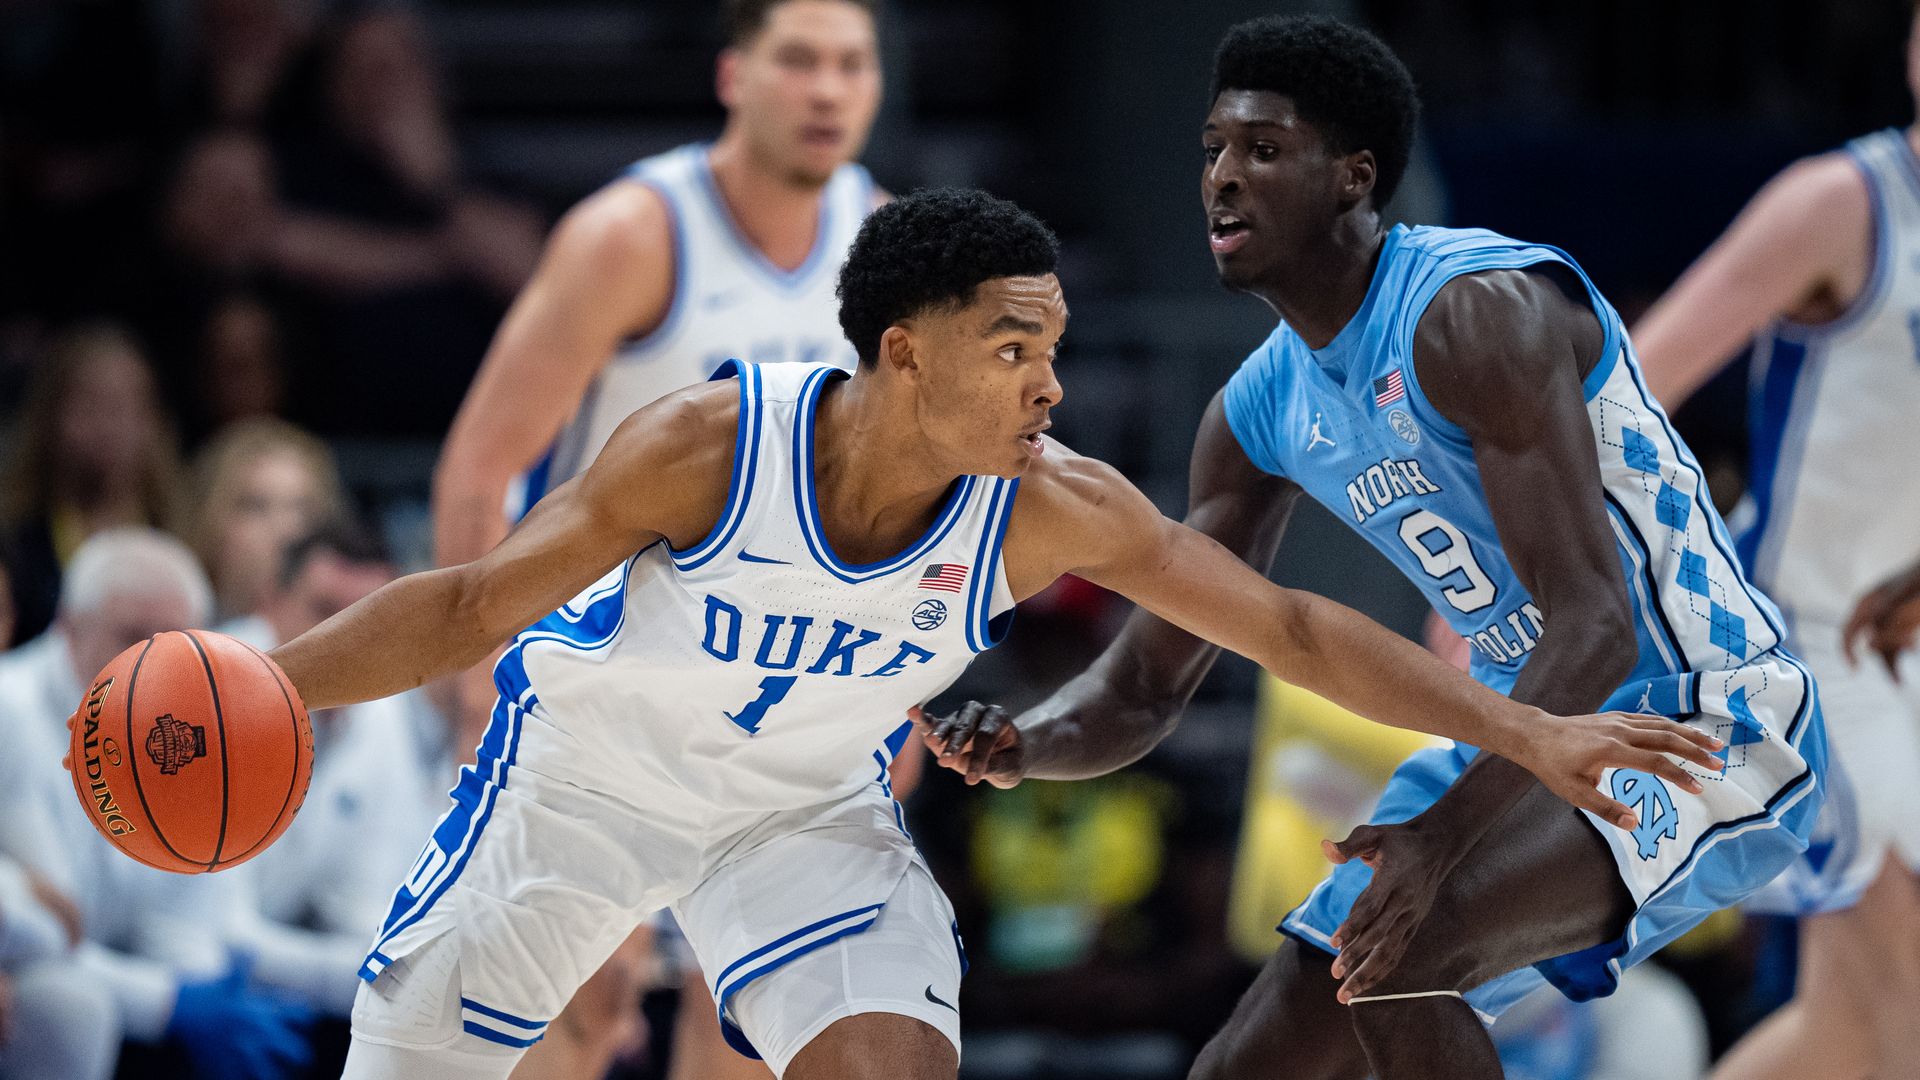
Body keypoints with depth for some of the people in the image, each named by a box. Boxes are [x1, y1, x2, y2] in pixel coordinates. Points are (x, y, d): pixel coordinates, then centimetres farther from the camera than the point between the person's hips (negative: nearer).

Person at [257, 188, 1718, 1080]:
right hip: (580, 762, -2)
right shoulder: (710, 446, -32)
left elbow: (1293, 629, -17)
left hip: (812, 807, 2)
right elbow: (471, 608, -25)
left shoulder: (1053, 507, -24)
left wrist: (1529, 734, -22)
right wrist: (257, 685, -39)